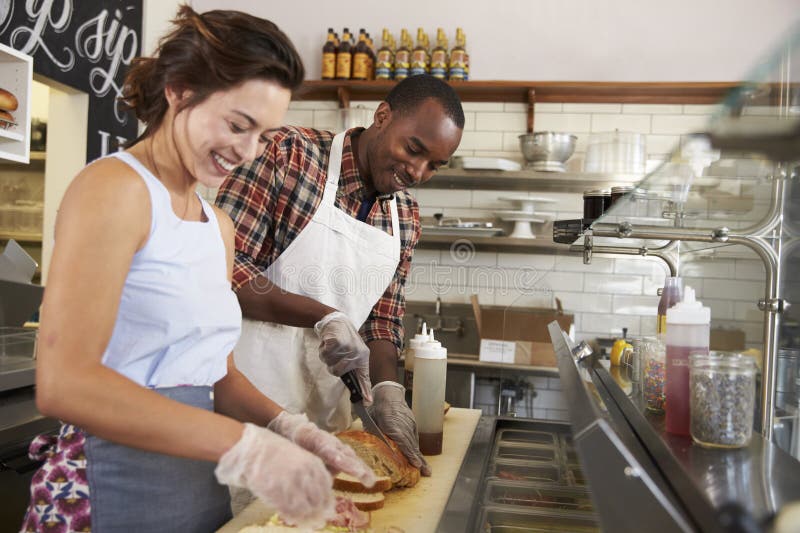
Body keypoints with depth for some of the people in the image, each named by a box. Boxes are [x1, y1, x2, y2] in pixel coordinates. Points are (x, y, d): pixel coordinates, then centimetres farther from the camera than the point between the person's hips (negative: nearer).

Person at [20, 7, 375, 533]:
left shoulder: (219, 225, 9)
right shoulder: (115, 188, -14)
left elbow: (215, 371, 11)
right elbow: (64, 382, -24)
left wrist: (288, 429, -7)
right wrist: (246, 447, -27)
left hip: (200, 483, 7)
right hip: (111, 490, -7)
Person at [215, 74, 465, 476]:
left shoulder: (406, 217, 6)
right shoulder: (290, 154, -12)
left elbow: (382, 319, 9)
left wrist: (386, 389, -9)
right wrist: (326, 317, -23)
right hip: (245, 400, -5)